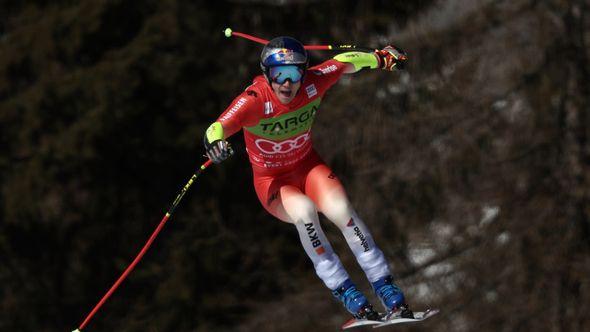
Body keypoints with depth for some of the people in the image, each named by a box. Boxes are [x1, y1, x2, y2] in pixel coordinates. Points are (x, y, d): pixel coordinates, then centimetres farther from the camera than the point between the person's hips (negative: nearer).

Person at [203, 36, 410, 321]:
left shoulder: (312, 84, -17)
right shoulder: (255, 100, -28)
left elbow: (344, 62, 3)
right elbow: (219, 127, -44)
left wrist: (380, 58, 17)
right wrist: (214, 141, -67)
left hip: (308, 166, 3)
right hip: (272, 181, -3)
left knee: (340, 208, -27)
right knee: (304, 211, -34)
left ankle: (386, 288, -16)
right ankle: (344, 291, -20)